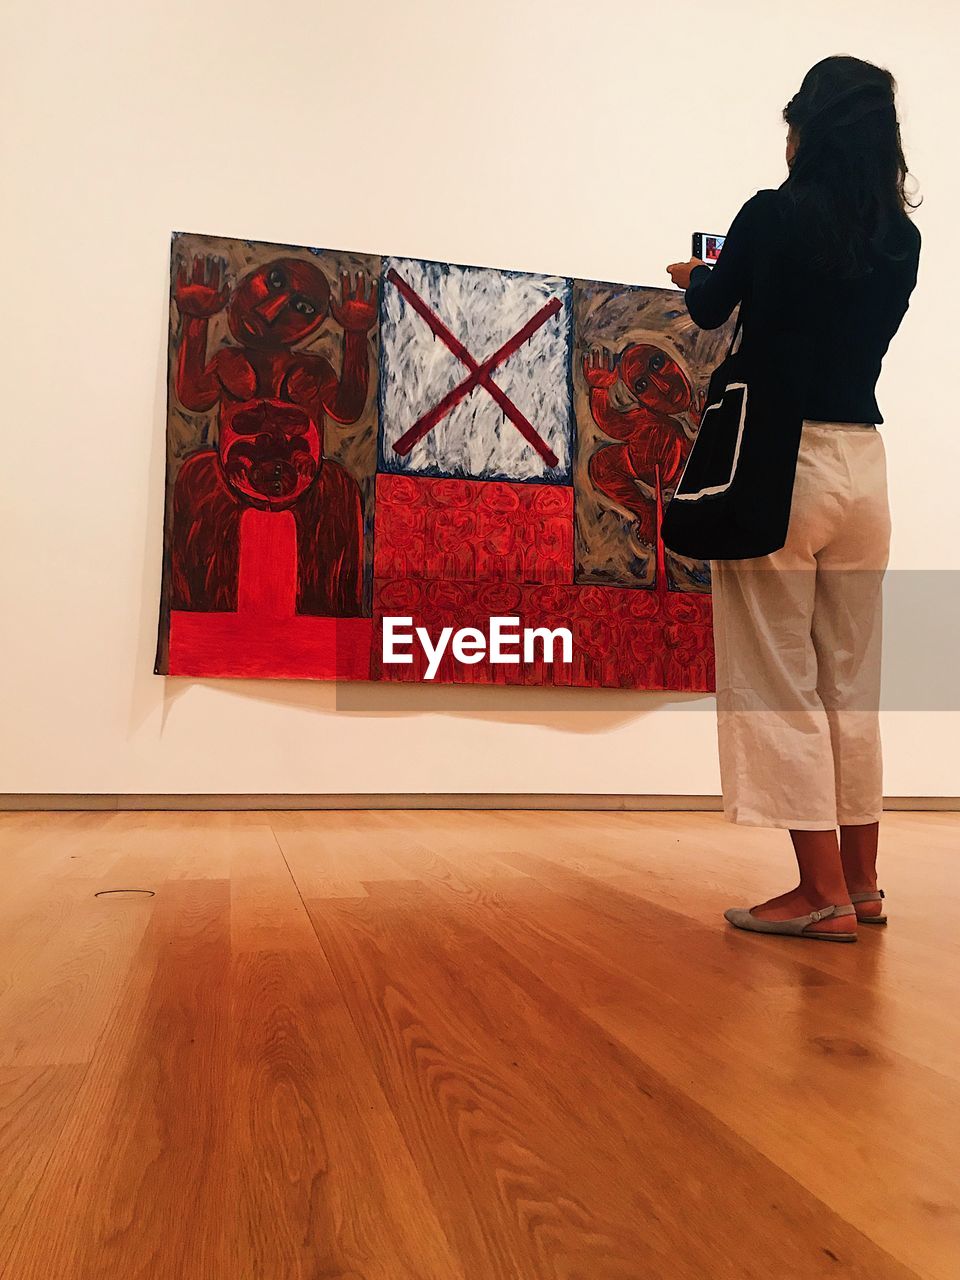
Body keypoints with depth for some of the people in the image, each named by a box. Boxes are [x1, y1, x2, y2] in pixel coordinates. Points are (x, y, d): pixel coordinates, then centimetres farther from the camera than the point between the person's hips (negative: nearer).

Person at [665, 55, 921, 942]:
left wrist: (697, 276, 33)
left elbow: (709, 311, 9)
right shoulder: (903, 239, 10)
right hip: (862, 463, 6)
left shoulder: (775, 213, -5)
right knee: (852, 680, 12)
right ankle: (860, 884, 21)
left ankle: (824, 894, 3)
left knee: (776, 682, 0)